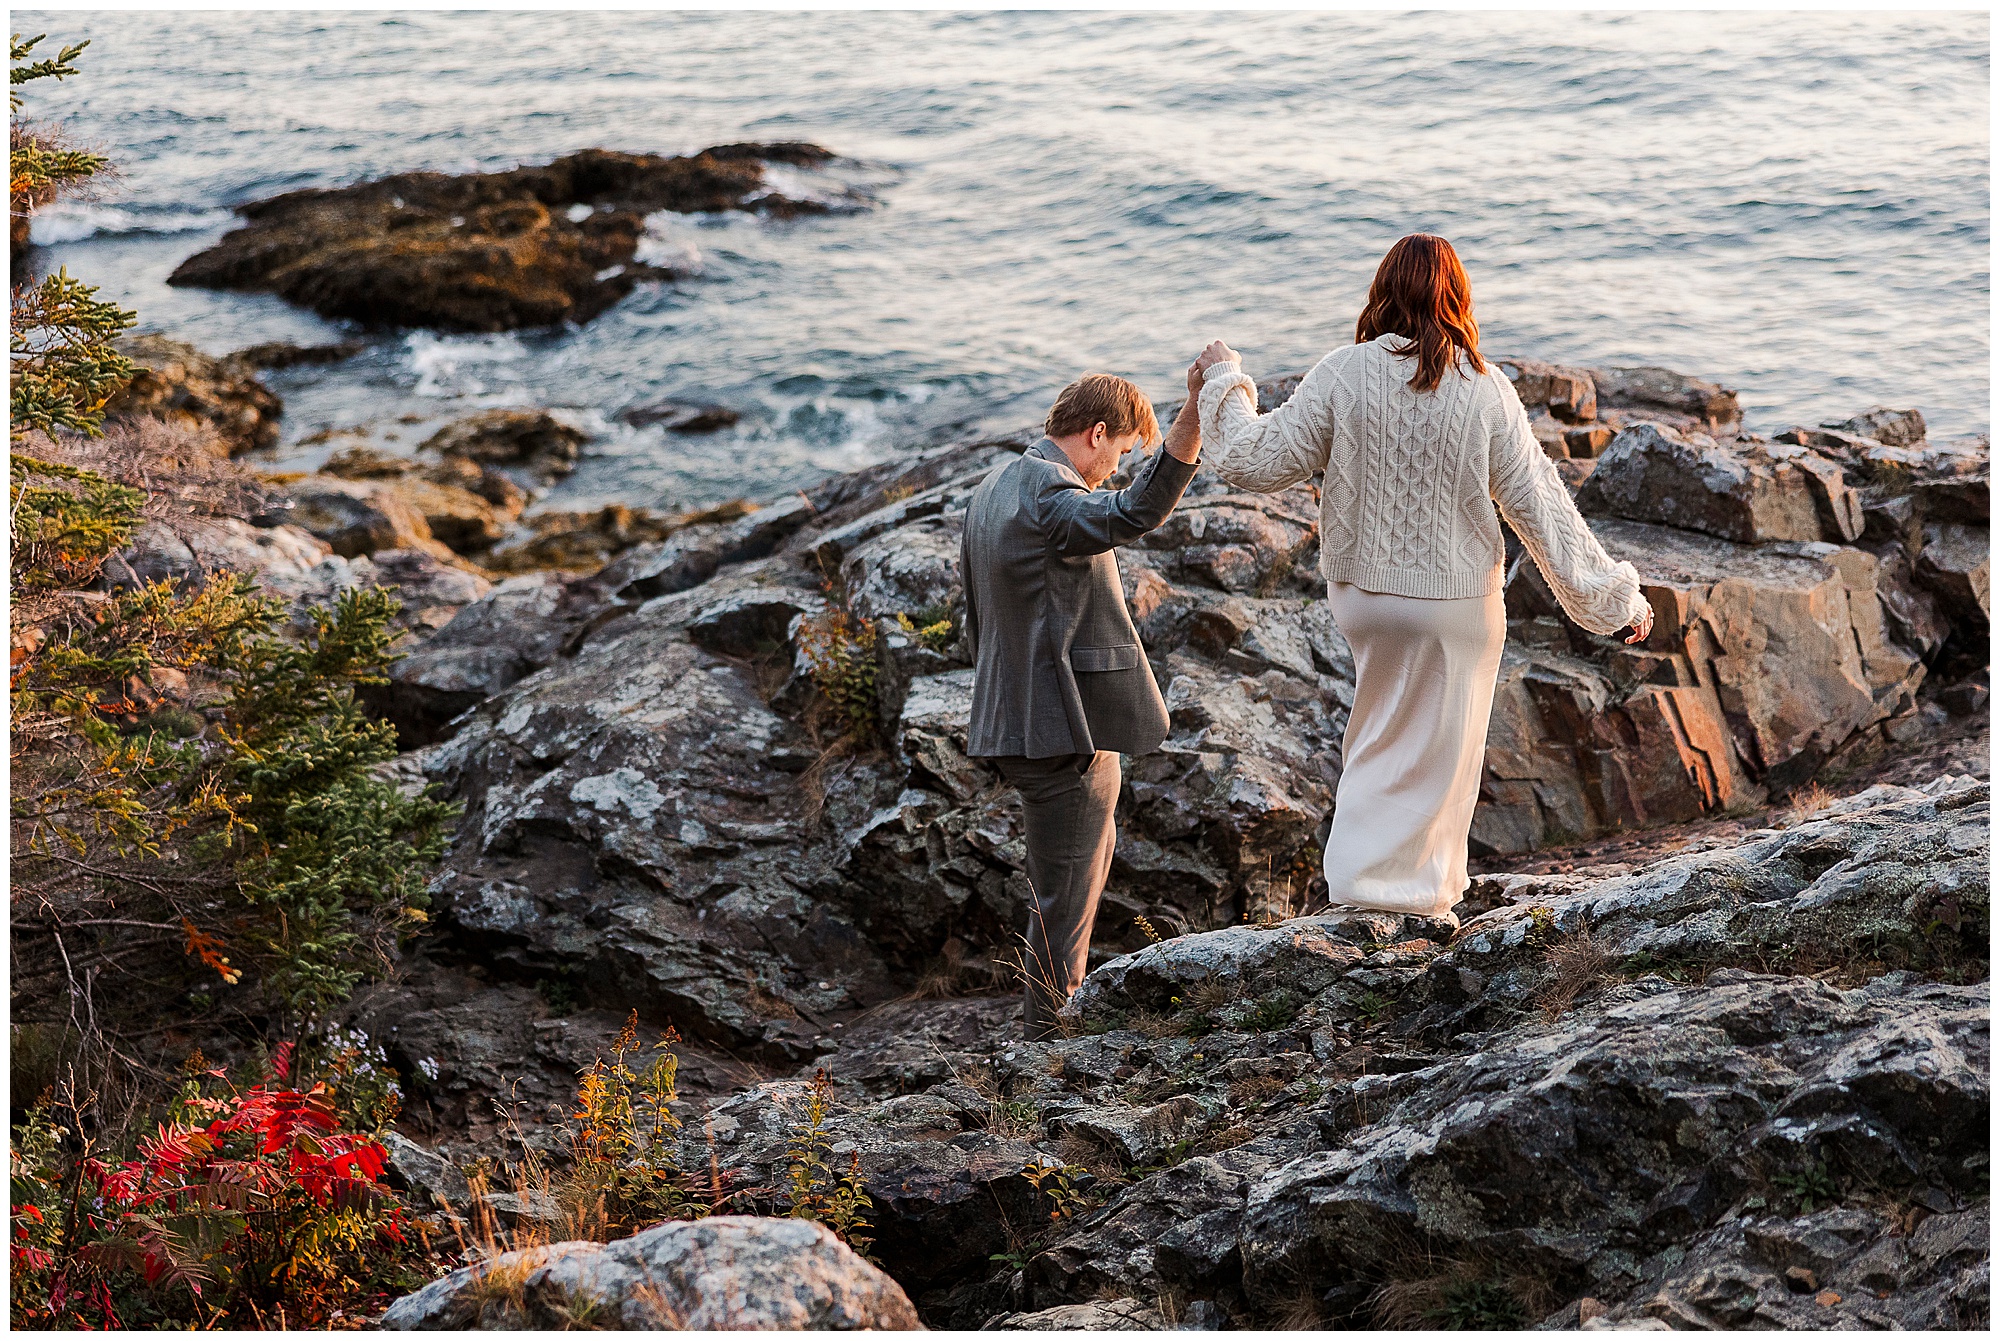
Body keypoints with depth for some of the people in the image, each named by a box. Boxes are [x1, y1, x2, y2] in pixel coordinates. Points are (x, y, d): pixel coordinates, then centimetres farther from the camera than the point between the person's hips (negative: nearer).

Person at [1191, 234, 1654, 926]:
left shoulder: (1343, 375, -11)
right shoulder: (1485, 389, -11)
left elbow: (1257, 461, -5)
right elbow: (1539, 505, -7)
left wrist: (1224, 384, 12)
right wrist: (1614, 596, 2)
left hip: (1361, 591, 2)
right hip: (1456, 602, -2)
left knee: (1382, 740, 19)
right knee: (1436, 751, 12)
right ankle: (1416, 894, 22)